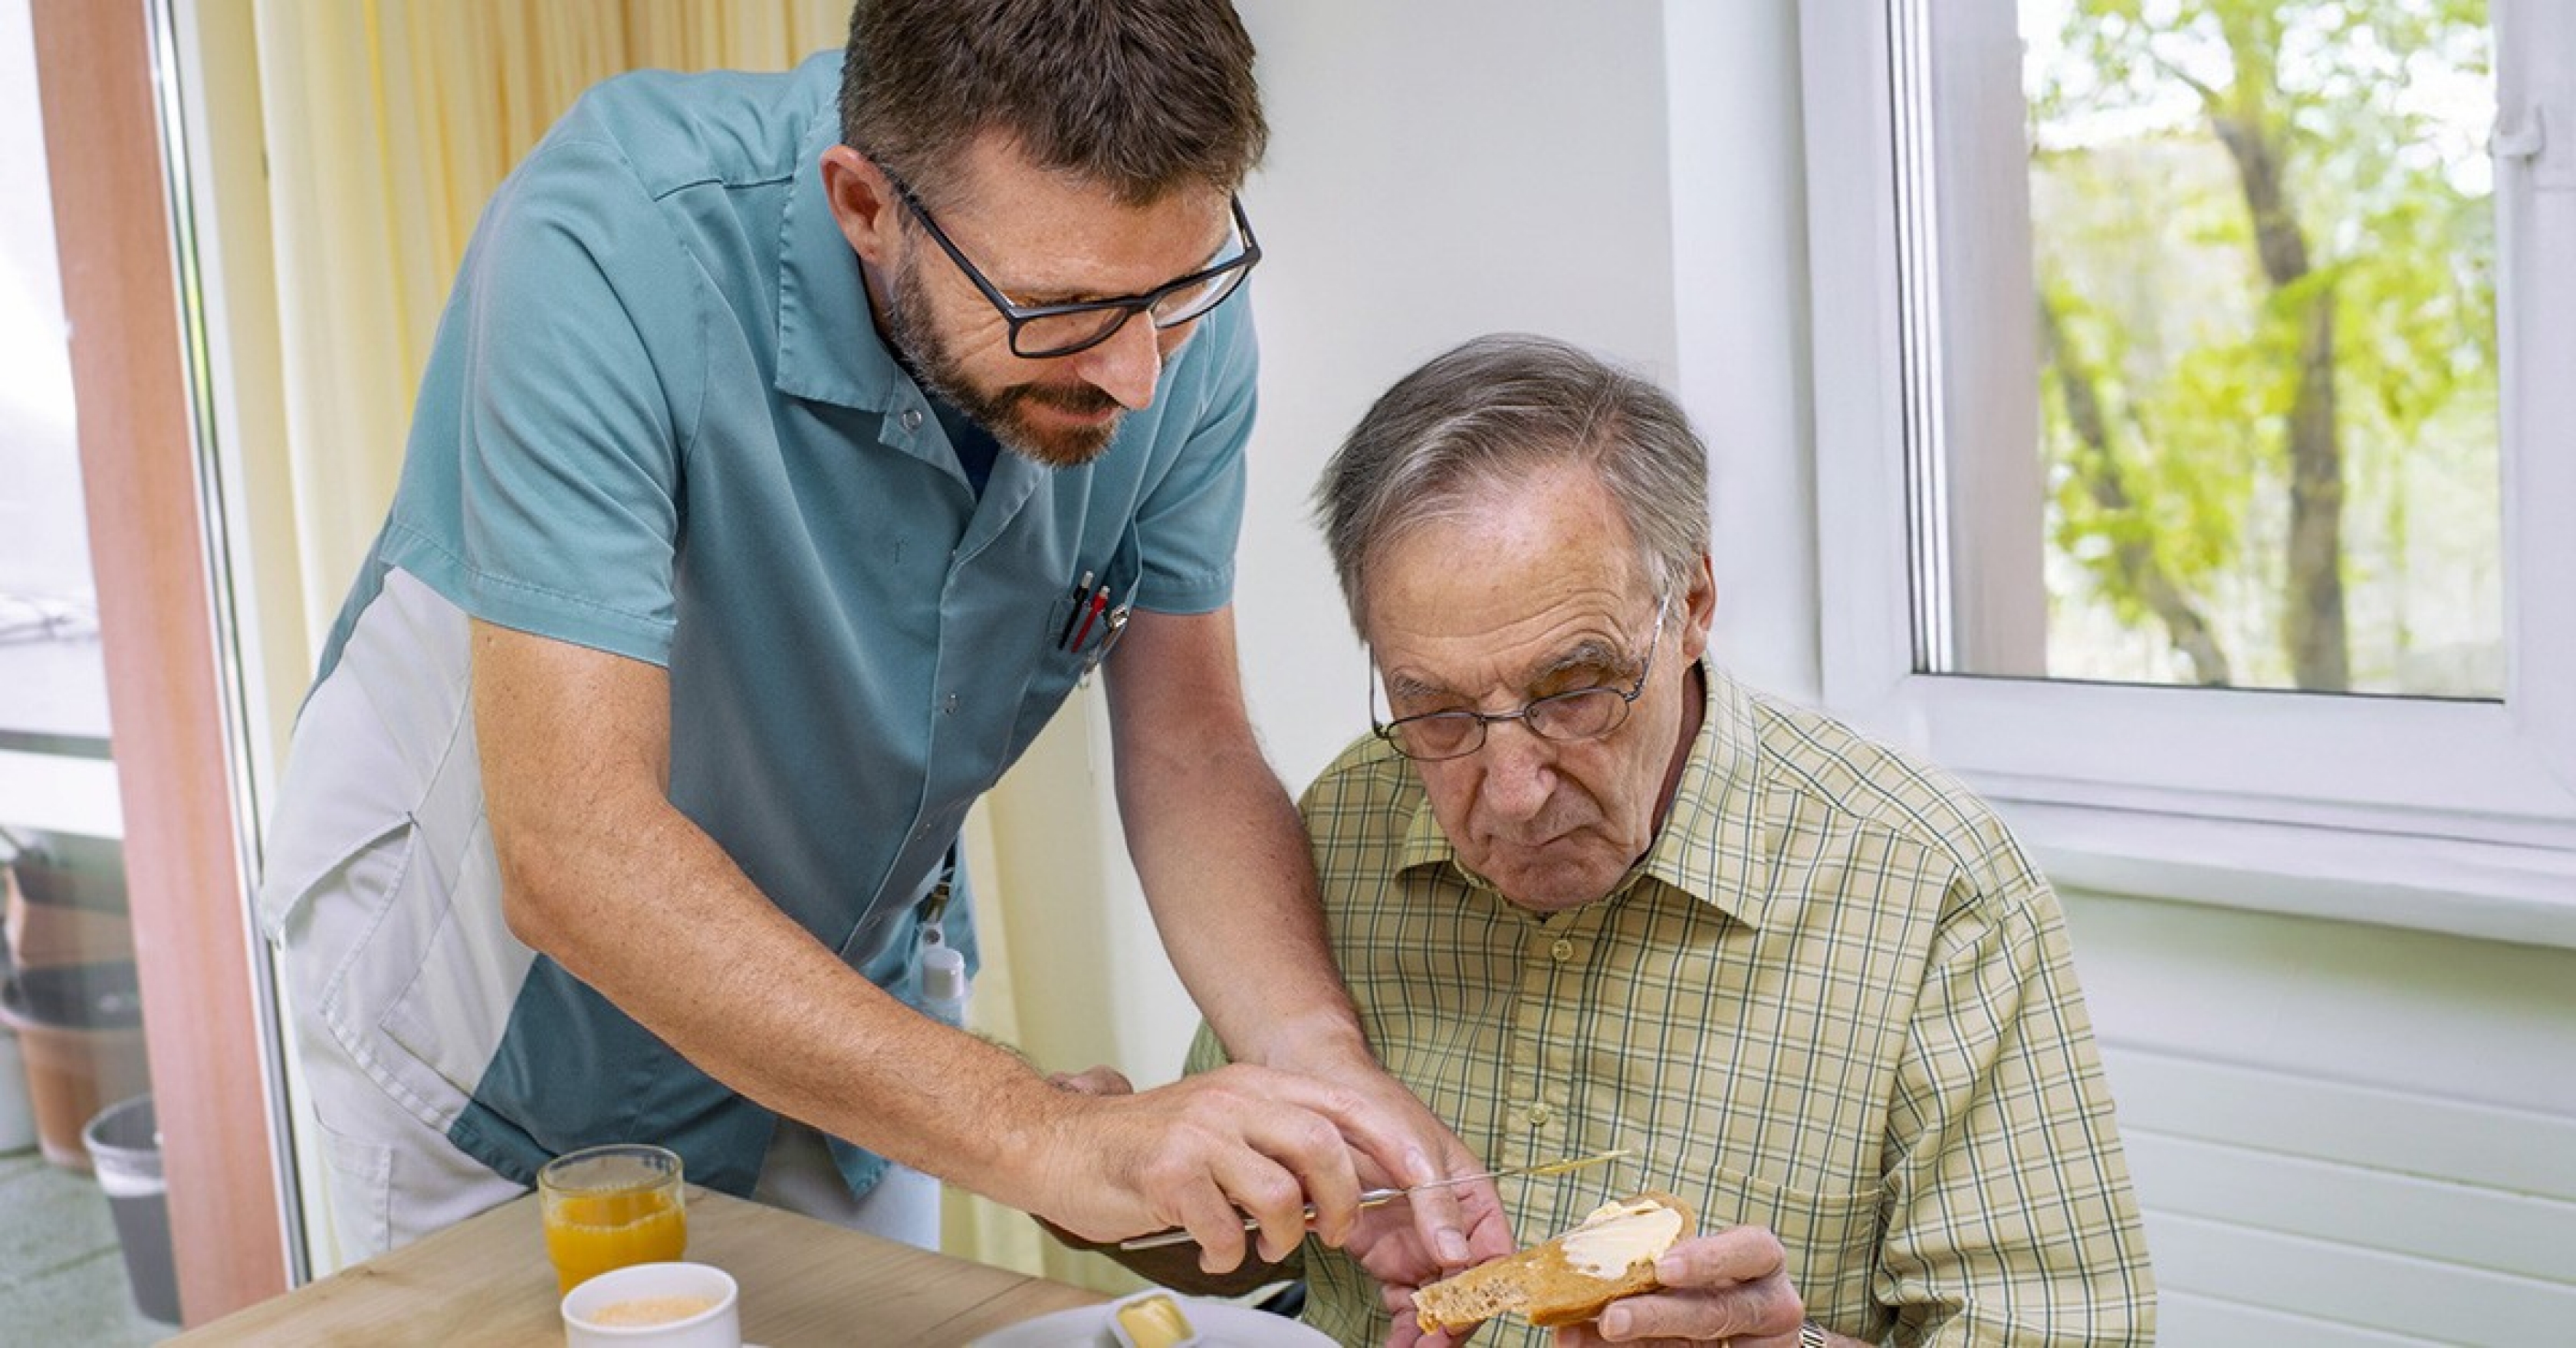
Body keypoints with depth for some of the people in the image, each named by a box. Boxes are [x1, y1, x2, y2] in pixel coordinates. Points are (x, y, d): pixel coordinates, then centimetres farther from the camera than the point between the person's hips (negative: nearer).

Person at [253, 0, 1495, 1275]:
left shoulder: (1176, 317, -20)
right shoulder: (609, 249, -35)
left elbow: (1190, 755, -14)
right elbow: (572, 851, -41)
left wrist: (1328, 1069, -32)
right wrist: (1046, 1138, -47)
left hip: (837, 981, 4)